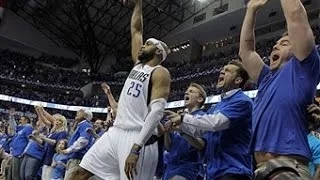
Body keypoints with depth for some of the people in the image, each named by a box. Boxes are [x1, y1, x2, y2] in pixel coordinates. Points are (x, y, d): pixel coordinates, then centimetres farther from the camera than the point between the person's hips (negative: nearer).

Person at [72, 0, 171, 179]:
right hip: (115, 133, 9)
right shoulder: (138, 64, 18)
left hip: (137, 138, -8)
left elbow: (156, 112, -18)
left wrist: (136, 148, -26)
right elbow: (136, 29, 28)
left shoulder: (160, 73, -6)